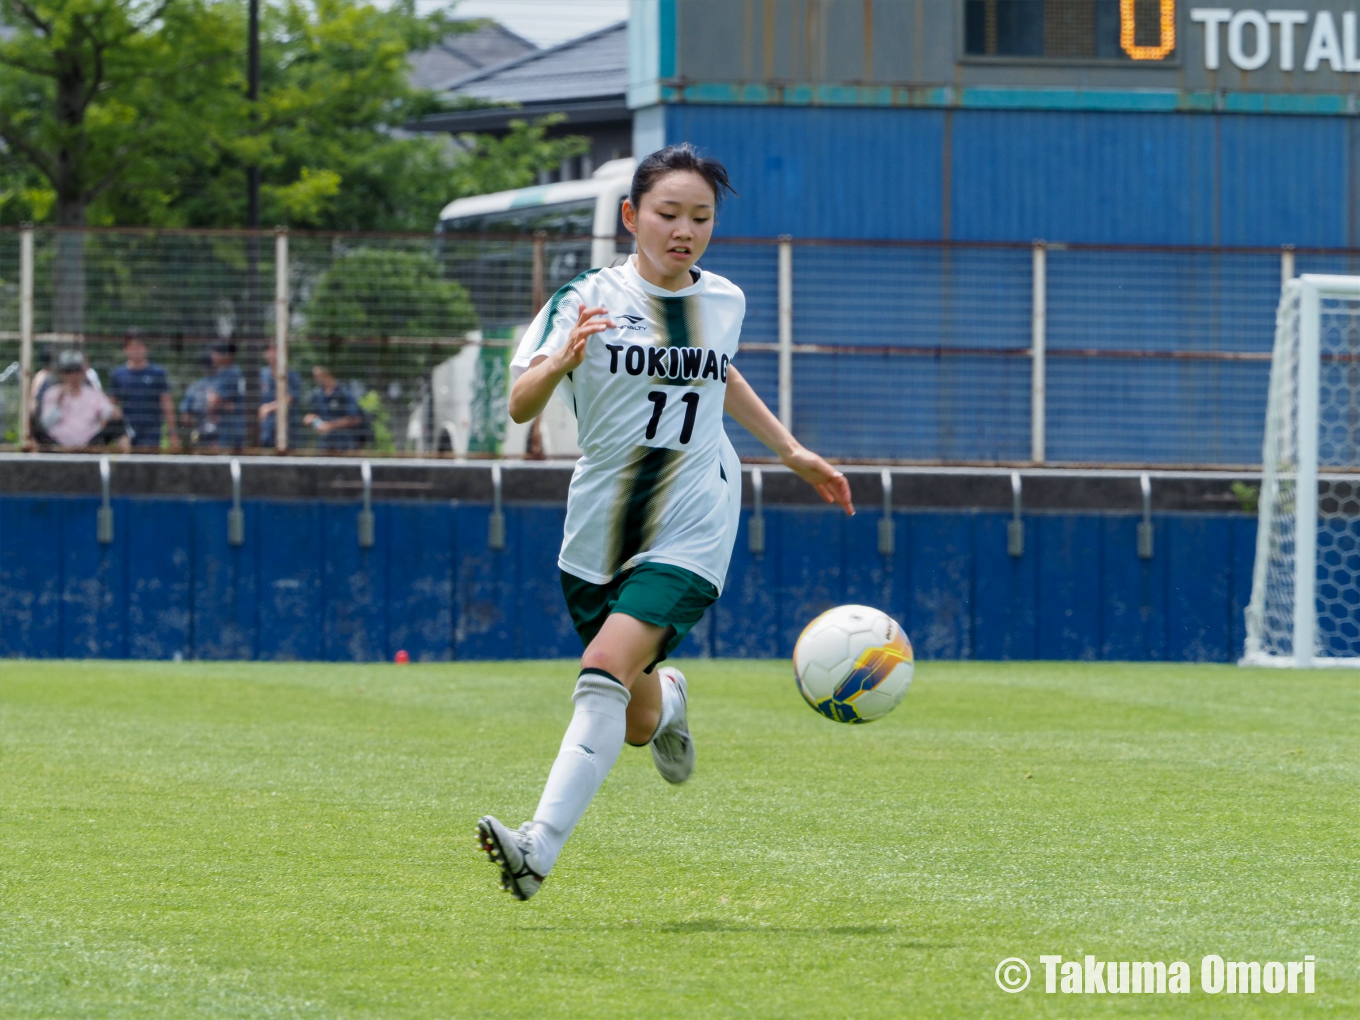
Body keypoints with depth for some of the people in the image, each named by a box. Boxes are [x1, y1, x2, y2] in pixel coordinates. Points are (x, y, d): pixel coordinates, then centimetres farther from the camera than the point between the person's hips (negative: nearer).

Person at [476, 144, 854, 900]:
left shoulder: (724, 302, 4)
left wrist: (793, 453, 28)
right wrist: (560, 360, -36)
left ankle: (540, 849, -30)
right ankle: (666, 701, 50)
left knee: (607, 669, -23)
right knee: (634, 724, 11)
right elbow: (522, 406, -15)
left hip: (689, 532, 0)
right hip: (601, 527, 1)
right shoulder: (591, 299, -7)